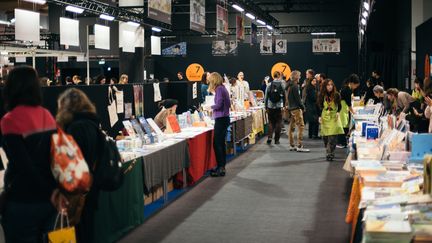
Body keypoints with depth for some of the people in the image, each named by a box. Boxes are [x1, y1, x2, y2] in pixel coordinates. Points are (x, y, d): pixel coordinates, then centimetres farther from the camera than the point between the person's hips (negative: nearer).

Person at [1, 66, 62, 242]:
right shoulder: (47, 116, 5)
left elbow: (24, 166, -19)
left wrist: (48, 192, -11)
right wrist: (53, 189, 8)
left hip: (23, 203, -6)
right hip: (47, 200, 6)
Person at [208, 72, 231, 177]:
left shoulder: (219, 89, -13)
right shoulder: (223, 88, 14)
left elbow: (218, 105, -20)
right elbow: (228, 104, 18)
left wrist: (210, 107, -3)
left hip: (220, 119, -10)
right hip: (225, 118, 10)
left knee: (217, 143, -7)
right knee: (221, 143, 15)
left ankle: (221, 168, -7)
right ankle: (222, 167, 21)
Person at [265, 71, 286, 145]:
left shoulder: (269, 85, 0)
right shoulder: (282, 85, -4)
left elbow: (266, 96, 3)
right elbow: (285, 96, -5)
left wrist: (266, 107, 9)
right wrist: (285, 105, 2)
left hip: (270, 106, 1)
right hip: (279, 106, -1)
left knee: (271, 122, 11)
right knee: (278, 123, 8)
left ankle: (269, 137, -6)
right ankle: (276, 139, 9)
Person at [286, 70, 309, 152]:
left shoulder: (289, 86, 13)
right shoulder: (295, 86, -15)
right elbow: (297, 98, -17)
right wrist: (302, 107, -5)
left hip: (290, 108, 10)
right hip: (296, 108, -10)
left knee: (291, 127, 11)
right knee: (301, 127, -9)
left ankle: (292, 145, 16)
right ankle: (299, 146, -12)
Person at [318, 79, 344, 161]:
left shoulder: (336, 95, -3)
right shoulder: (322, 96, 0)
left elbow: (339, 106, 7)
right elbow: (320, 107, 8)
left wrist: (338, 112, -10)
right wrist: (320, 117, 0)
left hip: (334, 117, -2)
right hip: (325, 117, 2)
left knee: (333, 136, -12)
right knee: (325, 137, 3)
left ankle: (329, 153, -12)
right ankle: (329, 152, 18)